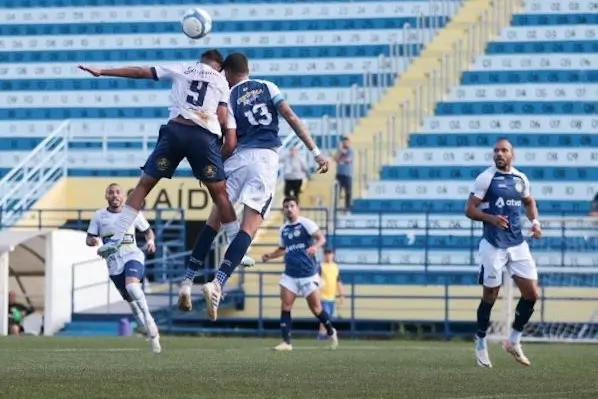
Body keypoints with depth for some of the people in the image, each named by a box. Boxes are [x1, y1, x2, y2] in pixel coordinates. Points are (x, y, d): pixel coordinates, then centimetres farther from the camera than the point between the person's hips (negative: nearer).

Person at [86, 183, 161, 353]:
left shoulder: (133, 213, 2)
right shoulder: (99, 216, 4)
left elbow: (147, 230, 15)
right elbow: (89, 239, 5)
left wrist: (150, 241, -6)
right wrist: (93, 241, -18)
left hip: (133, 257, -2)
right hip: (114, 264, 2)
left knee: (132, 286, -33)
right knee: (131, 301, 5)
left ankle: (148, 318, -15)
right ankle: (152, 334, 19)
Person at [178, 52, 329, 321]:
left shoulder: (229, 98, 7)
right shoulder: (267, 87, 14)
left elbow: (230, 144, -2)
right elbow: (292, 119, 3)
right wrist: (316, 152, 2)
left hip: (239, 158, 0)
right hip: (266, 160, 0)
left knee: (215, 220, 14)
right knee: (249, 227, -8)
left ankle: (188, 280, 12)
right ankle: (217, 283, -25)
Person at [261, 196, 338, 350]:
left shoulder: (306, 223, -8)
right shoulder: (283, 229, 10)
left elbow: (321, 238, -18)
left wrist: (315, 246, -39)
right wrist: (270, 256, 8)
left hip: (308, 274, -5)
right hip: (290, 274, 5)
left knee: (316, 308, 3)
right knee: (285, 306, -8)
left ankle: (331, 332, 28)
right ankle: (286, 342, -8)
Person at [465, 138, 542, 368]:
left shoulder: (521, 179, 8)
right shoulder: (485, 178, -7)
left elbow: (529, 202, 26)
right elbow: (470, 210, -8)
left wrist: (535, 221, 7)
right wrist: (491, 218, -24)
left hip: (518, 245, 5)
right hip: (493, 245, -5)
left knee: (532, 293, 0)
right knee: (490, 296, 1)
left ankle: (514, 340, 16)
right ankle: (481, 344, 18)